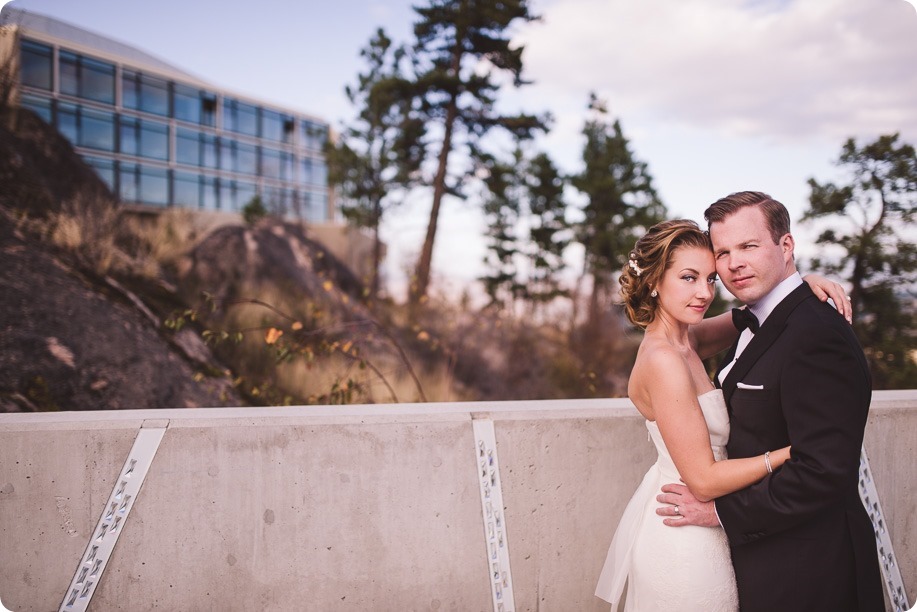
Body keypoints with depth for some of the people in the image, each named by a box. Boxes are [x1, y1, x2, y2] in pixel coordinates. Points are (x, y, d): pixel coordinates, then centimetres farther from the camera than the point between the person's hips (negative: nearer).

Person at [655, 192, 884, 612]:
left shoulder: (815, 335, -23)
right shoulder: (754, 327, 8)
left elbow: (824, 472, -27)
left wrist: (720, 511, -20)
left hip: (798, 573, -9)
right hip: (754, 551, 9)